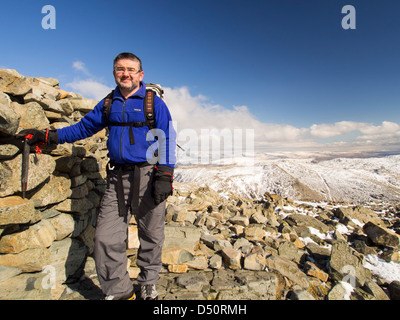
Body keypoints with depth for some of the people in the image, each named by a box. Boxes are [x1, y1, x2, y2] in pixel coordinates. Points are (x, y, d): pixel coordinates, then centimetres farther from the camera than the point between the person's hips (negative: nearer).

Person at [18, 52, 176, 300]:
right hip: (118, 177, 4)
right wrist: (47, 136, 17)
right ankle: (118, 291, 21)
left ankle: (148, 285, 31)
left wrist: (165, 176, -13)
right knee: (106, 237, -1)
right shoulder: (108, 104, 15)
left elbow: (167, 139, -4)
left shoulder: (154, 102, 1)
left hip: (148, 175, -3)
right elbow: (84, 127, 25)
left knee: (151, 235, 7)